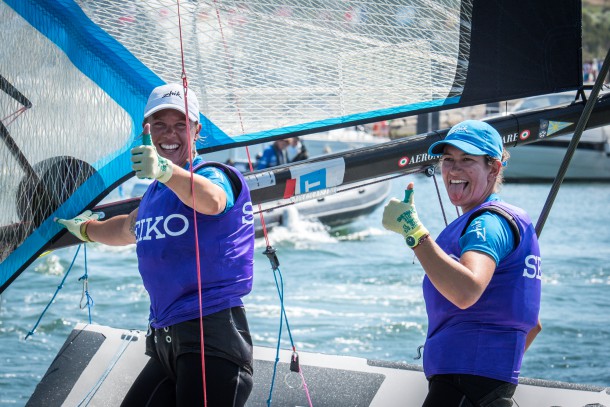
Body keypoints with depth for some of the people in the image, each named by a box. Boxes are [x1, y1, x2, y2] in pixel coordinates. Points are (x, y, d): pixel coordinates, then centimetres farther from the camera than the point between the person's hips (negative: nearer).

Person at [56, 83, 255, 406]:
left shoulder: (214, 175, -5)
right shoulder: (154, 193, 19)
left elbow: (211, 201, -32)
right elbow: (129, 229, 42)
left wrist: (167, 170, -50)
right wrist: (85, 229, 59)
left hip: (213, 335, -8)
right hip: (164, 340, 8)